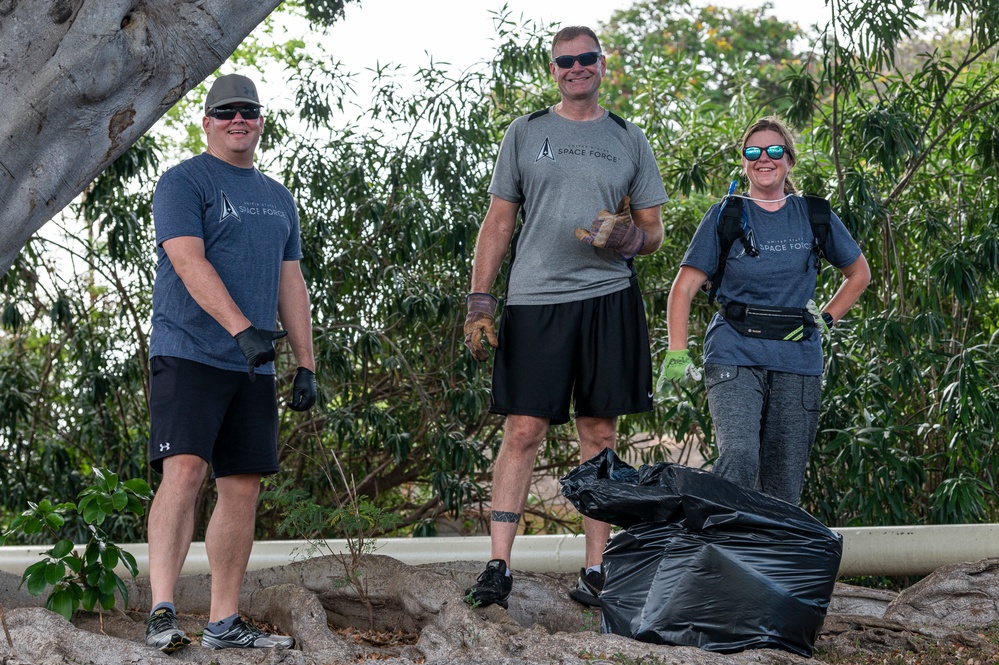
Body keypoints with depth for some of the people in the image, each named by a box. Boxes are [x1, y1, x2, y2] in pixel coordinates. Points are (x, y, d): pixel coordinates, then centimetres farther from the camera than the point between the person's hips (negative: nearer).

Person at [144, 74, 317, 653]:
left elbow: (290, 284, 21)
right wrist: (242, 328, -27)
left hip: (253, 367, 6)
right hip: (188, 353, -6)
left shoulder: (278, 198, 20)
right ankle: (162, 612, -22)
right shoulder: (183, 183, -1)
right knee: (185, 468, -19)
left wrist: (307, 364, 13)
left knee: (244, 487, 3)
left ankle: (225, 622, 9)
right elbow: (189, 262, -15)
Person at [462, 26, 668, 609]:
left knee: (600, 435, 3)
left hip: (608, 298, 1)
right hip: (535, 299, -1)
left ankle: (596, 570, 8)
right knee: (523, 431, -6)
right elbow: (499, 221, 9)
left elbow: (653, 231, 14)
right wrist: (479, 299, 0)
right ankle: (500, 567, -6)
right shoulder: (525, 132, 10)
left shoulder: (629, 140, 13)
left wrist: (628, 237, -11)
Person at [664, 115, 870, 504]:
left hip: (797, 359, 2)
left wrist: (825, 319, 11)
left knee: (783, 479, 2)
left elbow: (859, 274, 24)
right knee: (738, 455, -24)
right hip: (735, 354, -2)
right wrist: (677, 354, -9)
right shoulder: (725, 217, 6)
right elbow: (684, 288, 3)